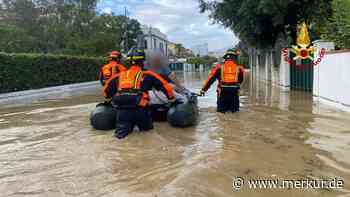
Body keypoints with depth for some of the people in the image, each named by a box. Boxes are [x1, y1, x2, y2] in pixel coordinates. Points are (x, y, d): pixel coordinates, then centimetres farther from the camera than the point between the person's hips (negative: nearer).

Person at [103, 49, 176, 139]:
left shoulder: (119, 75, 20)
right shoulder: (147, 75, 11)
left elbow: (107, 90, 28)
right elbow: (164, 85, 12)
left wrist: (109, 99, 47)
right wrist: (172, 99, 25)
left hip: (122, 110, 2)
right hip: (140, 110, -2)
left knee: (121, 133, 13)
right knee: (147, 127, 22)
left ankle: (122, 130, -13)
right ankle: (142, 125, -3)